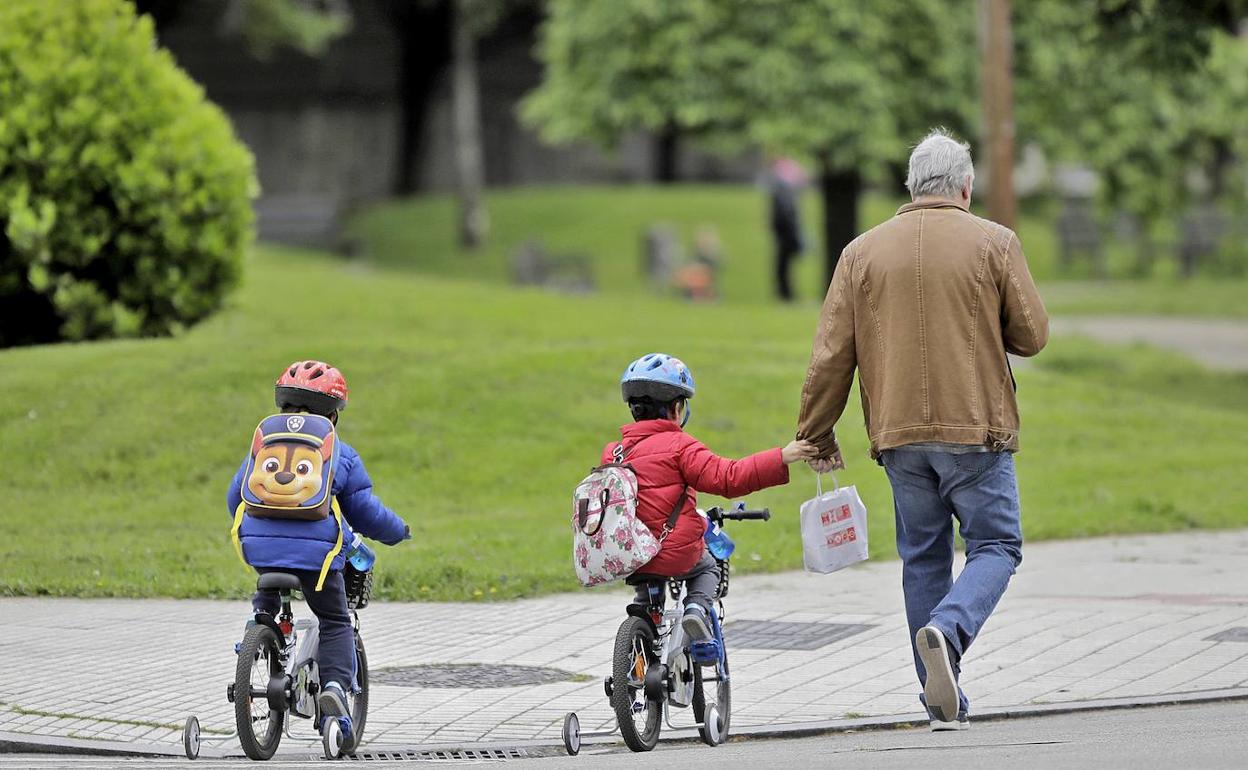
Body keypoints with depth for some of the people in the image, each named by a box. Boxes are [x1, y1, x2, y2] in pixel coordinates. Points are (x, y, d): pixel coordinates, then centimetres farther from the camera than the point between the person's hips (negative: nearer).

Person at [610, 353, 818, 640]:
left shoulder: (613, 452, 7)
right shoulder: (679, 446, -9)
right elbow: (727, 478, -18)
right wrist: (781, 458, -17)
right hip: (675, 555, -4)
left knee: (645, 585, 36)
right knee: (707, 568, 26)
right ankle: (698, 608, 1)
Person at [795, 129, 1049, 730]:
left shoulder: (862, 253, 6)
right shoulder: (993, 243, -2)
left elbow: (831, 356, 4)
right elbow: (1032, 335, 0)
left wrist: (818, 434, 12)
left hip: (900, 433, 3)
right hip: (976, 431, -3)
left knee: (923, 556, 11)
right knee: (995, 545, 5)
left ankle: (943, 702, 10)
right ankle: (948, 629, -25)